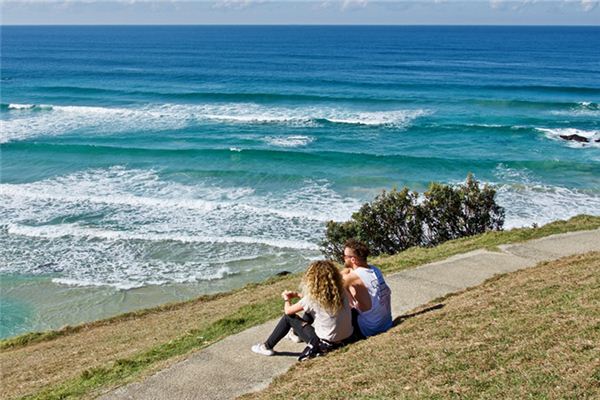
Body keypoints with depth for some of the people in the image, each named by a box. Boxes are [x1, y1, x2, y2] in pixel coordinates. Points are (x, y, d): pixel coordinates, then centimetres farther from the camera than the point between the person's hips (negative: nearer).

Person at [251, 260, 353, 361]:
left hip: (326, 343, -6)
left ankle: (267, 347, 23)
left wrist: (287, 299, 18)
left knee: (288, 317, 9)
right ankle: (296, 331, 52)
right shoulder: (341, 291, -4)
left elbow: (288, 310, -4)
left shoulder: (313, 298, -20)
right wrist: (297, 295, 19)